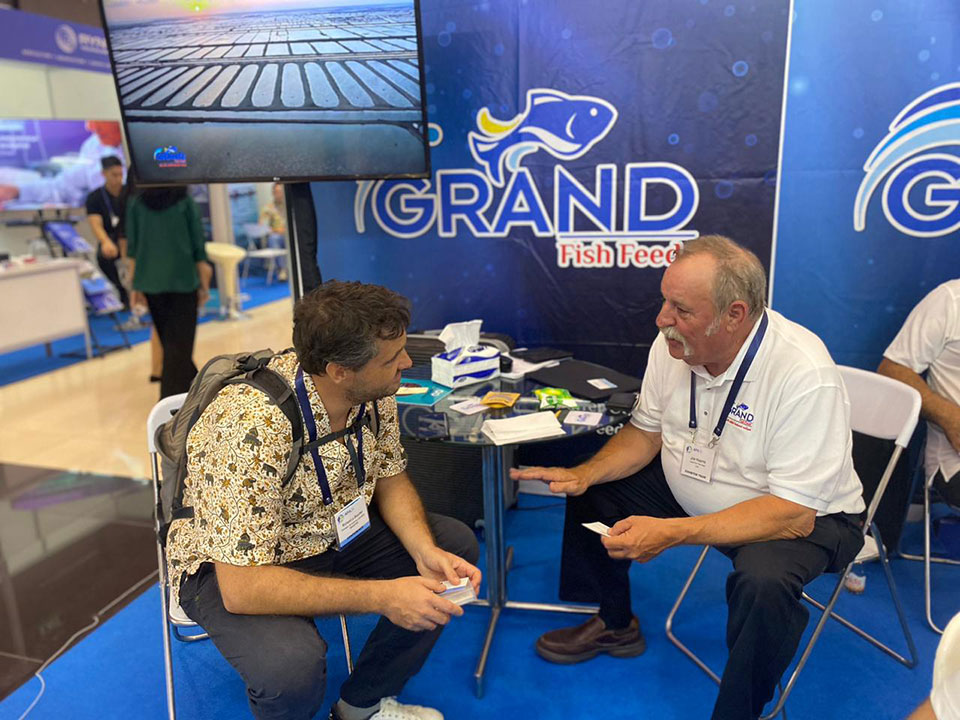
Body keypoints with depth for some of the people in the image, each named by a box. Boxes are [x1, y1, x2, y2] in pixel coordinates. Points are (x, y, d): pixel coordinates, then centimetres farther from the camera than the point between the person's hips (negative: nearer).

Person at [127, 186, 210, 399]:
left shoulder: (136, 203, 4)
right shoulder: (185, 202, -2)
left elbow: (132, 249, 3)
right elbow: (198, 246, -3)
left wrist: (136, 286, 9)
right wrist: (204, 284, 5)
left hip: (150, 282, 3)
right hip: (183, 280, -3)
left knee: (168, 341, 19)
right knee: (180, 343, 1)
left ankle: (191, 385, 33)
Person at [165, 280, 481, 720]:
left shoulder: (373, 392, -15)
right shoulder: (254, 425, -36)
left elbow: (390, 481, 0)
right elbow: (240, 588, -34)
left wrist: (426, 552, -18)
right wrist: (380, 596, -33)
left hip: (330, 531, 7)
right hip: (233, 564, -6)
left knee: (456, 546, -2)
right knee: (292, 666, -34)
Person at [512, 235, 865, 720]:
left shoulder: (804, 376, -31)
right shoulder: (673, 346, -12)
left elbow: (794, 515, -31)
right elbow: (646, 432, 2)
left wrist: (671, 533, -37)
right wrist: (584, 474, -16)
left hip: (805, 518, -6)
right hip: (690, 488, 7)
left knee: (763, 581, -36)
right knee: (591, 486, 2)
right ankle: (616, 624, 26)